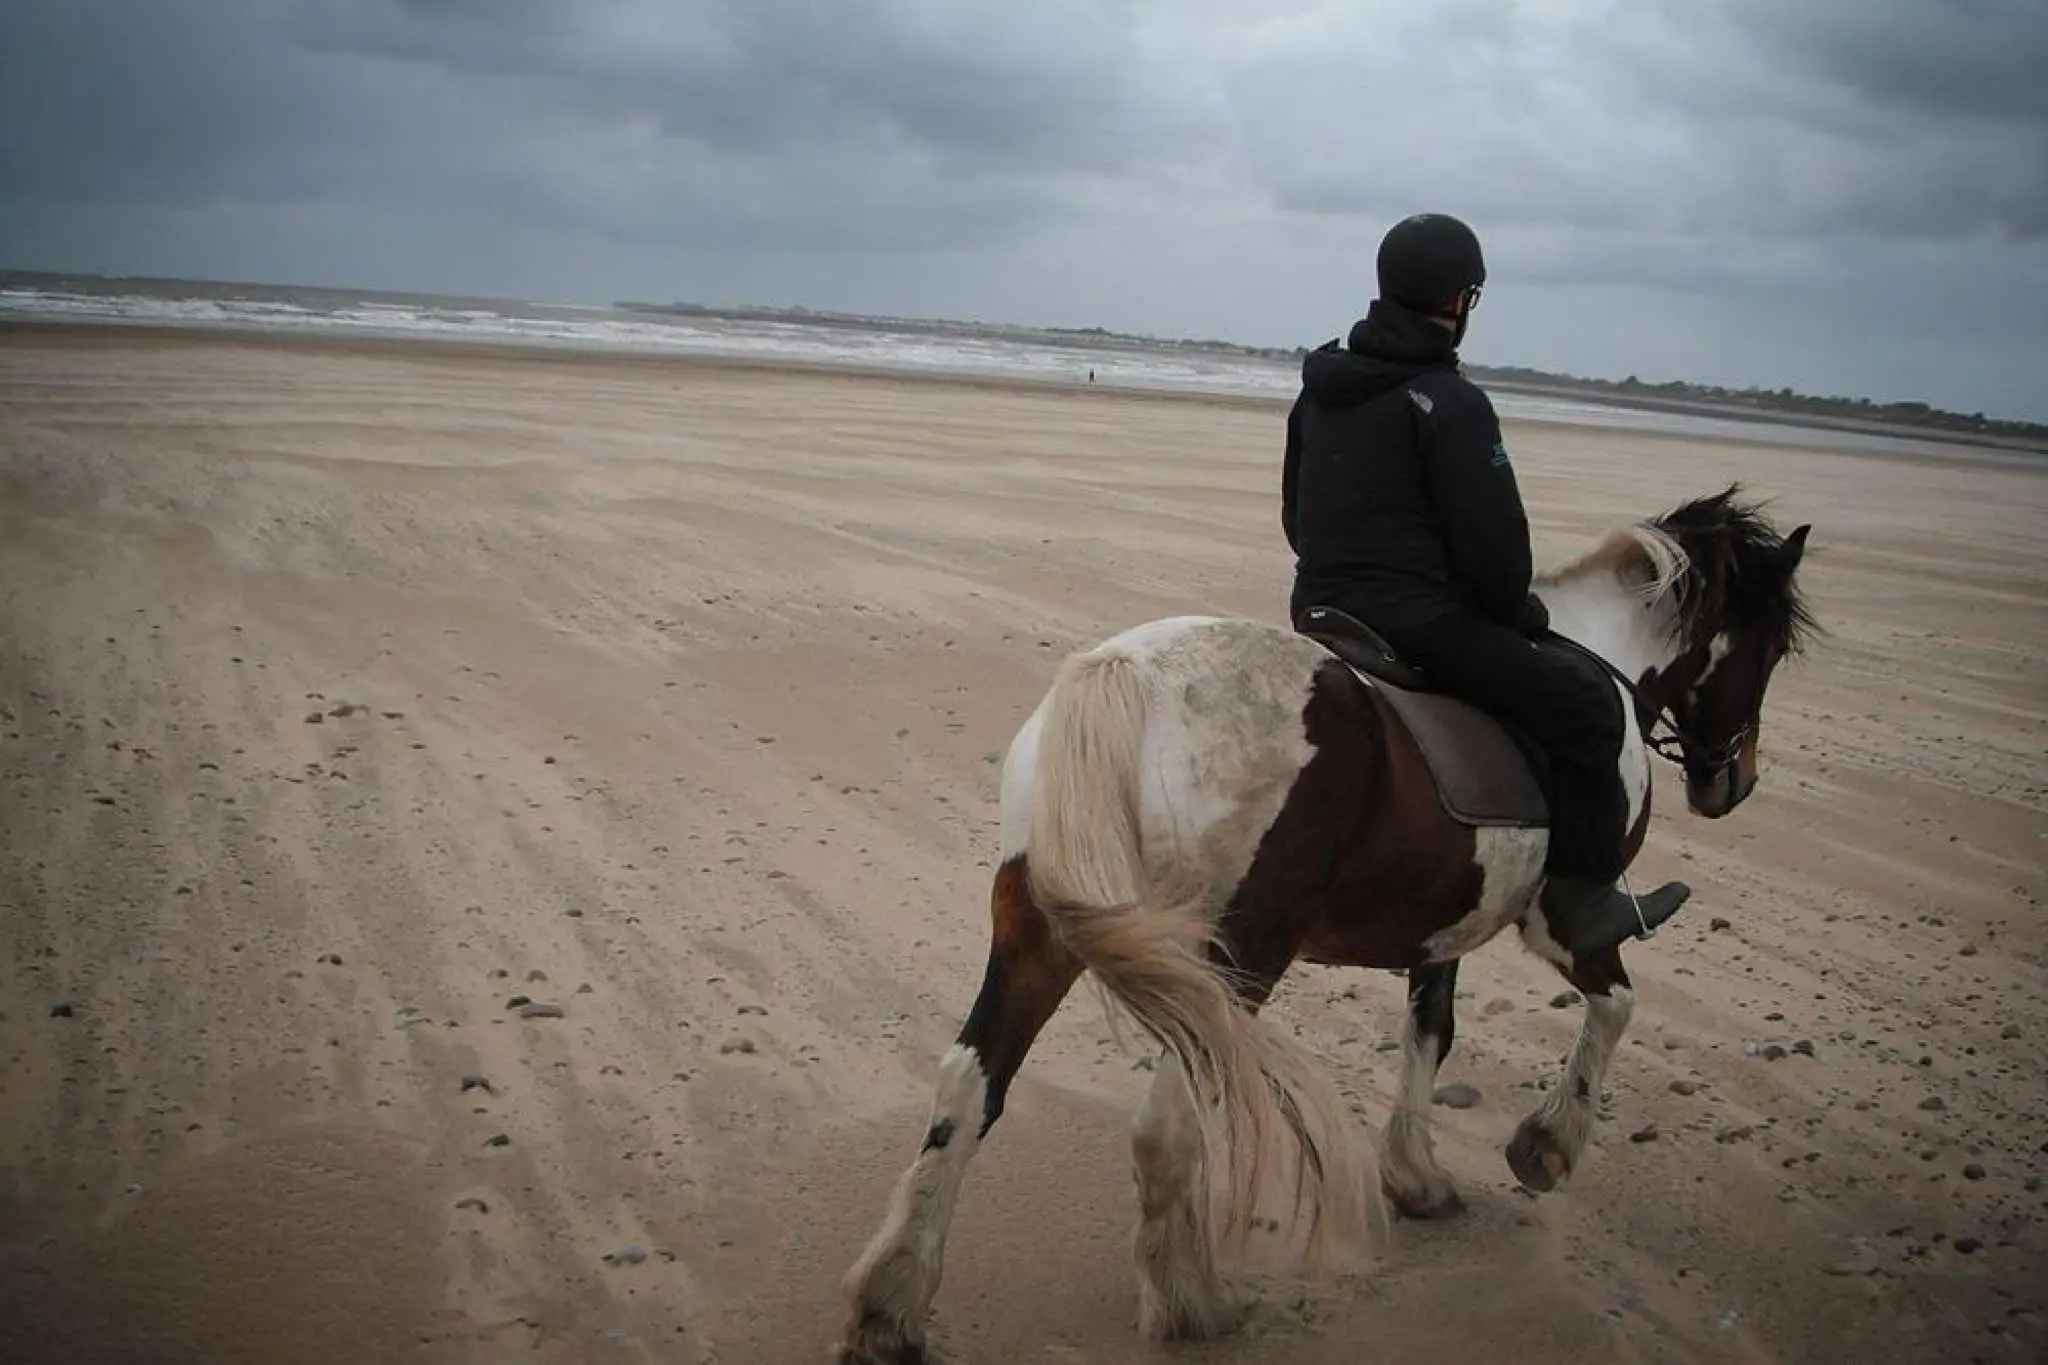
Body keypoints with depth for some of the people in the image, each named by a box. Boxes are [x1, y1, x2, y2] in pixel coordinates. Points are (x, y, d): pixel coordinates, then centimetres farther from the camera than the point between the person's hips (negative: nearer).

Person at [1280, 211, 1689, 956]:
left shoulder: (1320, 384, 11)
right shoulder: (1451, 401, -14)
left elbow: (1295, 515, 19)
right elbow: (1491, 540, -14)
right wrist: (1518, 613, 4)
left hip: (1320, 611, 9)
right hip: (1422, 625, -9)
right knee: (1586, 699, 1)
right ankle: (1581, 896, 5)